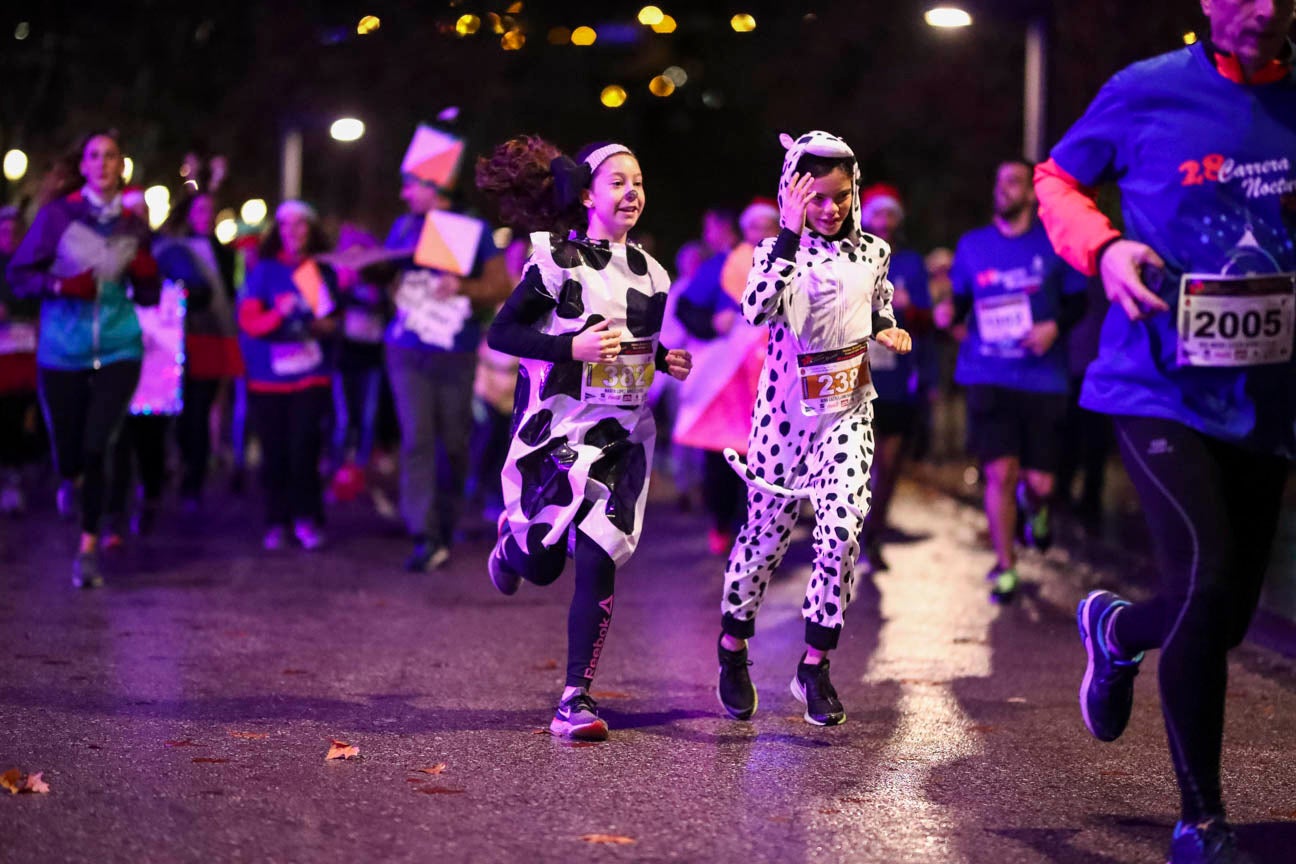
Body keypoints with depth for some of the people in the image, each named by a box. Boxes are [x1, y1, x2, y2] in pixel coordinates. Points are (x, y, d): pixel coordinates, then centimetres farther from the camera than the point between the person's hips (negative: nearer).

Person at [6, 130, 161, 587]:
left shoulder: (134, 225, 4)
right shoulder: (57, 215, -6)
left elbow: (146, 297, 12)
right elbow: (19, 275, -3)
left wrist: (148, 276, -9)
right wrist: (60, 285, -19)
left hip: (118, 349, 1)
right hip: (63, 351, -1)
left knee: (96, 448, -14)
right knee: (68, 458, 6)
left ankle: (88, 546, 1)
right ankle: (73, 481, 45)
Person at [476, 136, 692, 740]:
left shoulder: (648, 271, 11)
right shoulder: (556, 260, -7)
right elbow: (500, 333, -9)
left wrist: (667, 360, 4)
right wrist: (571, 347, -20)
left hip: (623, 433, 4)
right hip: (558, 426, -4)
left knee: (597, 564, -7)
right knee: (541, 567, 4)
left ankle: (576, 700, 0)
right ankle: (513, 541, 43)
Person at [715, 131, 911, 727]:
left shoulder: (872, 253, 5)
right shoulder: (778, 250, -7)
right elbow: (757, 308, -28)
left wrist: (888, 333, 0)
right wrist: (791, 234, -31)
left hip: (848, 411, 2)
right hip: (786, 409, -2)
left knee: (841, 527, -15)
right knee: (766, 533, 7)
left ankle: (815, 666, -3)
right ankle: (732, 651, 29)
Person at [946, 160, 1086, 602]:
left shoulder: (1054, 243, 2)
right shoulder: (972, 245, 7)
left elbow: (1077, 302, 7)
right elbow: (957, 301, 12)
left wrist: (1055, 325, -12)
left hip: (1043, 379, 0)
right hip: (988, 378, 1)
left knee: (1040, 481, 0)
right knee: (999, 473, -7)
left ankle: (1033, 504, 39)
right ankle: (1004, 565, 11)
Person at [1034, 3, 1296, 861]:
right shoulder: (1147, 91, -6)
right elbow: (1057, 180, 8)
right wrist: (1103, 247, -12)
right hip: (1161, 387, -4)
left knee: (1227, 614, 9)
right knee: (1208, 580, -21)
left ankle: (1114, 631, 44)